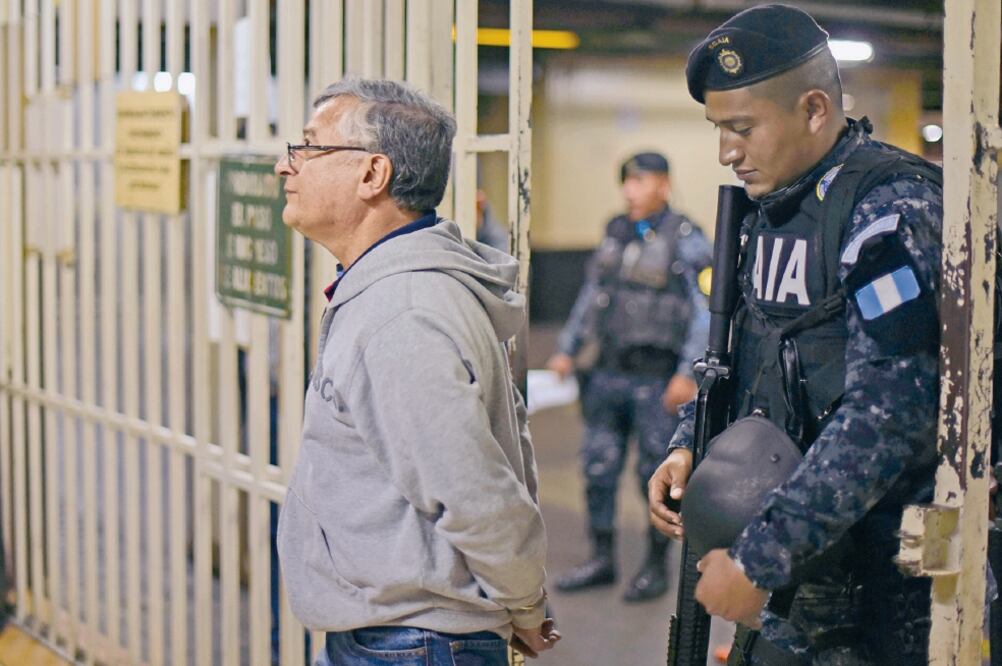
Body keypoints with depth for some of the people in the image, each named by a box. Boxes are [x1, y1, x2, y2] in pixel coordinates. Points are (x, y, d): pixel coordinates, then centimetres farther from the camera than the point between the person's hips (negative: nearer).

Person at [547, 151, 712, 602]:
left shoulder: (686, 240, -6)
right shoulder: (615, 233, 13)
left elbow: (705, 311, -9)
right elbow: (591, 295, 20)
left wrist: (689, 373, -15)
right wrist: (567, 349, 15)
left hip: (656, 377, -6)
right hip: (607, 373, 6)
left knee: (658, 473, 2)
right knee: (598, 467, 9)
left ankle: (656, 567, 15)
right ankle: (602, 559, 22)